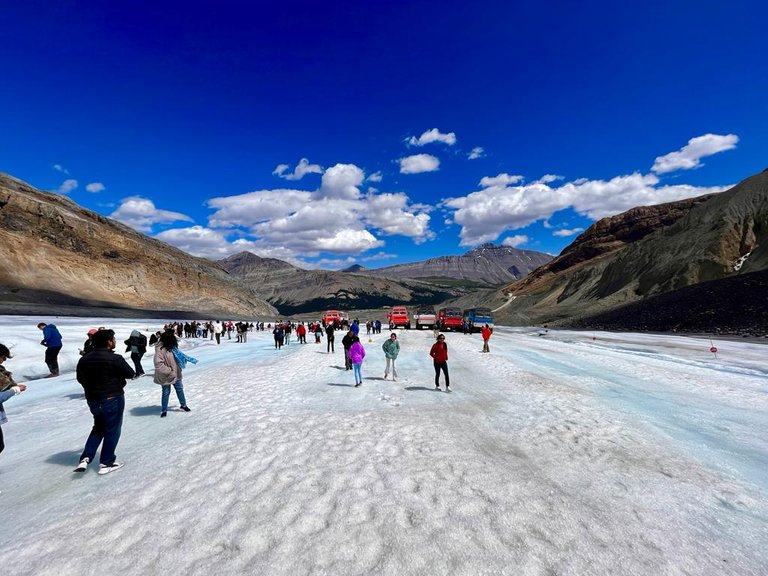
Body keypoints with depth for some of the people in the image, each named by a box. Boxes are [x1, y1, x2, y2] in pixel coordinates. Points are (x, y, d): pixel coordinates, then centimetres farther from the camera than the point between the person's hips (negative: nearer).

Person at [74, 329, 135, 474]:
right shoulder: (115, 359, -21)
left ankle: (85, 458, 13)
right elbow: (130, 374, -13)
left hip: (93, 400, 6)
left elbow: (80, 378, 11)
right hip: (113, 399, -6)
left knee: (99, 427, 24)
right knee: (112, 430, 8)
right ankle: (106, 463, 16)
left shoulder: (84, 359, 0)